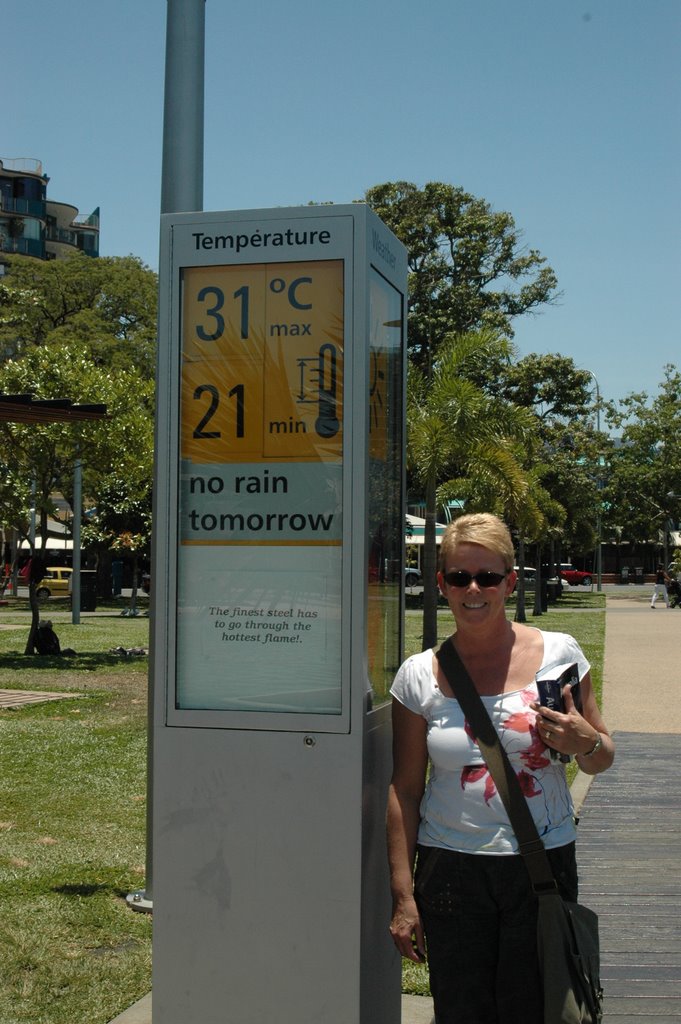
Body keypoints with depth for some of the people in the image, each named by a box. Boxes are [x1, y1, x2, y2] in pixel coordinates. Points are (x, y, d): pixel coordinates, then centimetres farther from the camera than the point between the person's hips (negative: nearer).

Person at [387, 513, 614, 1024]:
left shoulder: (557, 653, -1)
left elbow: (602, 760, 8)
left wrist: (586, 744, -16)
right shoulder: (420, 676, 0)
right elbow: (405, 790, 4)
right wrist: (403, 894, 2)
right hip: (451, 869, 1)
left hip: (543, 866, 0)